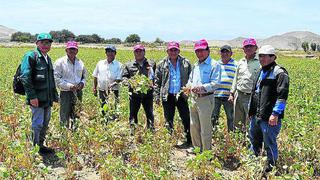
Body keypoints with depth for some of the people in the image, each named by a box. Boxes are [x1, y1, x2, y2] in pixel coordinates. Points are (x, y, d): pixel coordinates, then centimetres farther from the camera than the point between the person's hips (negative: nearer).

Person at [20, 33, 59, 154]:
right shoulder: (31, 56, -10)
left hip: (48, 98, 8)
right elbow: (25, 77, -17)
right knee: (37, 124, -3)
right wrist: (32, 96, -22)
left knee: (45, 124, 16)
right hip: (37, 98, -8)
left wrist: (55, 95, 20)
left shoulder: (48, 58, 16)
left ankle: (41, 145, 30)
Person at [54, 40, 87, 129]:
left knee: (77, 116, 13)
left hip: (78, 92, 5)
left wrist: (82, 82, 1)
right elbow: (57, 78, -10)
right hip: (66, 93, -5)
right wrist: (69, 86, -18)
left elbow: (84, 75, 23)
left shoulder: (80, 62, 10)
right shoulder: (60, 62, -6)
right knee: (64, 117, -2)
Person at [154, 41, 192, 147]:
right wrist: (157, 96, 1)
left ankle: (189, 140, 14)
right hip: (167, 96, 1)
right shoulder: (162, 65, 4)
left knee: (186, 119, 3)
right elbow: (157, 81, 7)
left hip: (181, 95, -1)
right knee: (168, 120, 11)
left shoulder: (186, 63, 3)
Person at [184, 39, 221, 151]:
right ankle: (196, 149, 30)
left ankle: (206, 152, 12)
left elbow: (215, 83, -17)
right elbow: (191, 79, 29)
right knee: (193, 126, 15)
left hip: (205, 99, -8)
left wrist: (202, 87, -29)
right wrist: (189, 86, 8)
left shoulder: (214, 65, -7)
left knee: (205, 129, 0)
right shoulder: (196, 65, 18)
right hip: (194, 99, 8)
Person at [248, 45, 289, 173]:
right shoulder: (262, 71, 18)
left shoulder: (279, 73, -10)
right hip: (256, 116, 9)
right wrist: (252, 111, 23)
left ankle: (271, 168, 16)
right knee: (254, 140, 21)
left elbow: (282, 95, -17)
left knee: (270, 144, 1)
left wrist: (275, 114, -22)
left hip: (269, 117, -9)